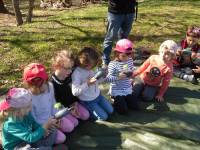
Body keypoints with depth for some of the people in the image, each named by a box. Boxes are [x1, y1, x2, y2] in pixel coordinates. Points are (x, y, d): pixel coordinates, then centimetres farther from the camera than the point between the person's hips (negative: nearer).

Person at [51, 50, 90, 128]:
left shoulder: (70, 76, -8)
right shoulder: (53, 83, -25)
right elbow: (56, 101, -18)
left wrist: (75, 103, -7)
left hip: (72, 103, 6)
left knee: (86, 115, -2)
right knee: (74, 122, -16)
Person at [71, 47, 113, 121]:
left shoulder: (90, 69, -3)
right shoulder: (76, 73, -25)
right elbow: (75, 92, -30)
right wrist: (88, 83, -37)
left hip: (98, 95, 8)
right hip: (88, 101, -7)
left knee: (110, 111, 12)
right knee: (103, 117, -6)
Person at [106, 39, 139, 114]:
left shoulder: (130, 61, -3)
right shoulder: (113, 64, -21)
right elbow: (108, 78, -25)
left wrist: (131, 74, -9)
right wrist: (118, 77, -40)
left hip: (128, 90, 6)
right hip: (117, 91, -6)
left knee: (136, 107, 10)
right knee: (123, 110, -7)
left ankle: (121, 101, 31)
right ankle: (116, 101, 22)